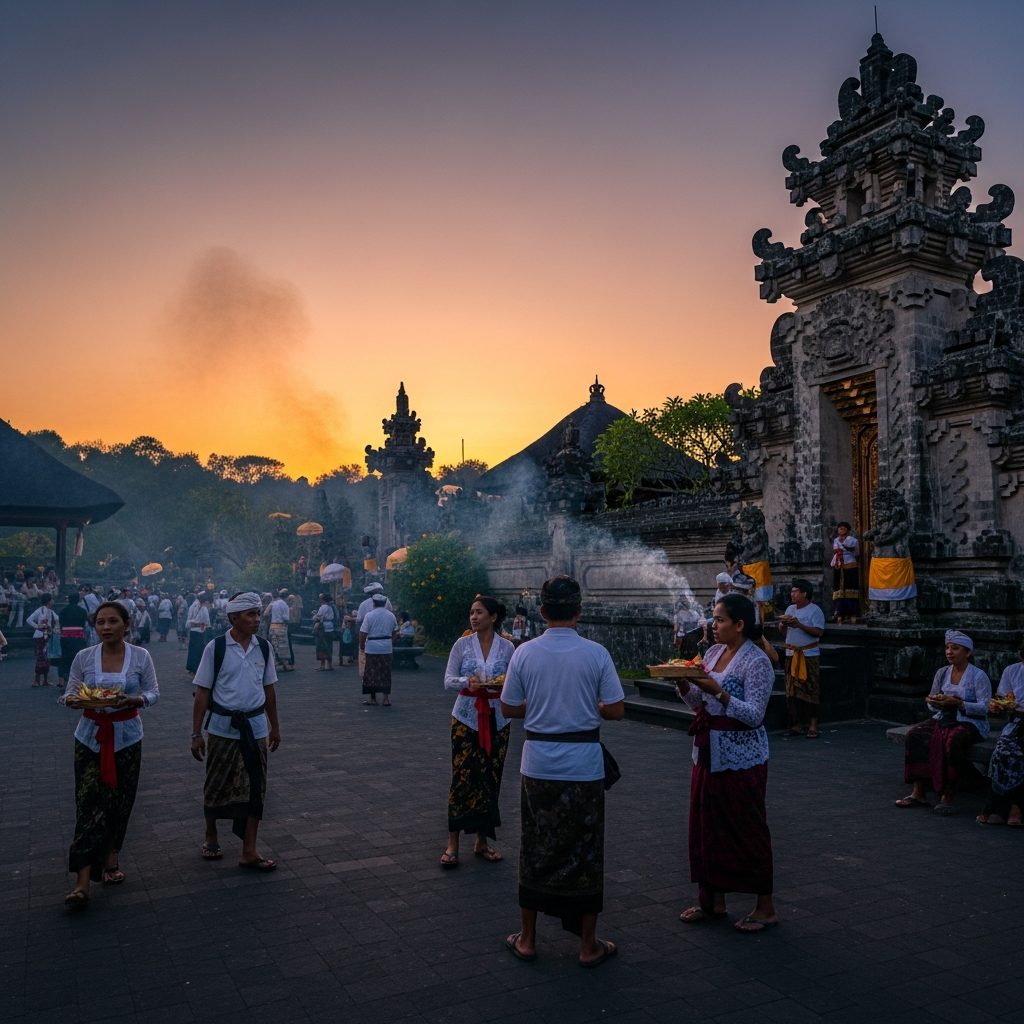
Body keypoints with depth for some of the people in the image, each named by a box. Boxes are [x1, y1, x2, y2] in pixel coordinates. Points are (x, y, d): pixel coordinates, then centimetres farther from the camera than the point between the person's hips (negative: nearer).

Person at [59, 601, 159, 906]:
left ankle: (111, 857, 33)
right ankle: (83, 883, -6)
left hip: (126, 737, 1)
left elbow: (154, 692, -1)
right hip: (91, 737, 0)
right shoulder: (83, 657, -4)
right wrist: (71, 700, -23)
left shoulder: (141, 657, -5)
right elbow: (70, 692, 0)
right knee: (89, 805, -6)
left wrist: (134, 700, -21)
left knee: (120, 802, 9)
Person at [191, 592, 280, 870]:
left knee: (254, 788, 4)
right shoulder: (216, 648, -11)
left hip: (255, 727, 3)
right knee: (217, 785, 13)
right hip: (222, 728, -2)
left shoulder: (263, 647, -1)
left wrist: (275, 727, 12)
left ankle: (249, 852, 12)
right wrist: (196, 734, -8)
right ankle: (211, 837, 36)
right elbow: (202, 693, -7)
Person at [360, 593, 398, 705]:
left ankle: (373, 698, 13)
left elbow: (363, 633, -9)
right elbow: (395, 632, 14)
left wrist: (362, 645, 4)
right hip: (387, 648, 4)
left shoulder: (369, 615, -8)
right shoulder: (391, 615, 6)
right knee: (385, 674, 8)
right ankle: (386, 699, 8)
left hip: (372, 647, -3)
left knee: (372, 674, 7)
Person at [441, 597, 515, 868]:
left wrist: (503, 684, -19)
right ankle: (453, 843, 6)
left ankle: (482, 841, 20)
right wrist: (467, 681, -23)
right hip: (466, 718, -1)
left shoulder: (507, 647, 0)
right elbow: (448, 680, -3)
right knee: (462, 777, -4)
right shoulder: (462, 644, -1)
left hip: (496, 719, 1)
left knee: (490, 779, 6)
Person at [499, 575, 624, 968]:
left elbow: (508, 708, 2)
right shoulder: (596, 654, -10)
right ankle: (589, 945, 22)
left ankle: (527, 939, 27)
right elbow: (616, 711, -7)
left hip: (538, 764, 2)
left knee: (535, 848, 15)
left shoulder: (524, 653, -5)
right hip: (584, 764, -1)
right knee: (585, 850, 11)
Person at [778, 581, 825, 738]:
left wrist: (799, 625, -22)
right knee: (793, 690, 5)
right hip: (791, 654, 6)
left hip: (809, 655, -6)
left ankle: (813, 726, -1)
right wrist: (783, 624, -7)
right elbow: (783, 632, 15)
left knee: (811, 690, -5)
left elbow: (819, 632, -17)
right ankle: (797, 725, 11)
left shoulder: (815, 610, -8)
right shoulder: (790, 609, 12)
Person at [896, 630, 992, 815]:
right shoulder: (942, 673, 11)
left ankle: (947, 795, -27)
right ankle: (919, 792, -22)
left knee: (953, 741, -38)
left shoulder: (978, 676, -5)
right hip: (944, 719, 5)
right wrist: (934, 701, -6)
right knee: (915, 735, -22)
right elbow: (932, 701, 18)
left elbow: (984, 708, -13)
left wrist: (957, 703, -24)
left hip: (971, 722, -5)